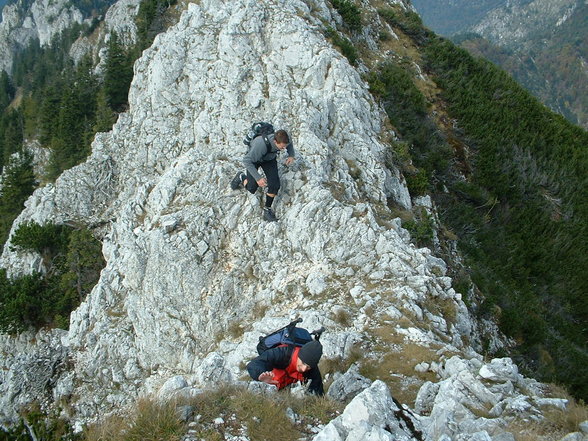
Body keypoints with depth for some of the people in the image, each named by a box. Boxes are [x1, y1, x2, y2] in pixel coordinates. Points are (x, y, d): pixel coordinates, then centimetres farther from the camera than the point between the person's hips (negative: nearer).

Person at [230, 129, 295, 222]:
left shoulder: (285, 139, -31)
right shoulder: (261, 145, -46)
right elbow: (246, 161, -35)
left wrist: (291, 155, -19)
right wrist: (258, 178, -38)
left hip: (270, 159, 4)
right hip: (254, 158, -4)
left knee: (274, 184, -14)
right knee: (252, 188, -2)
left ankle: (267, 210, 5)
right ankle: (242, 178, 31)